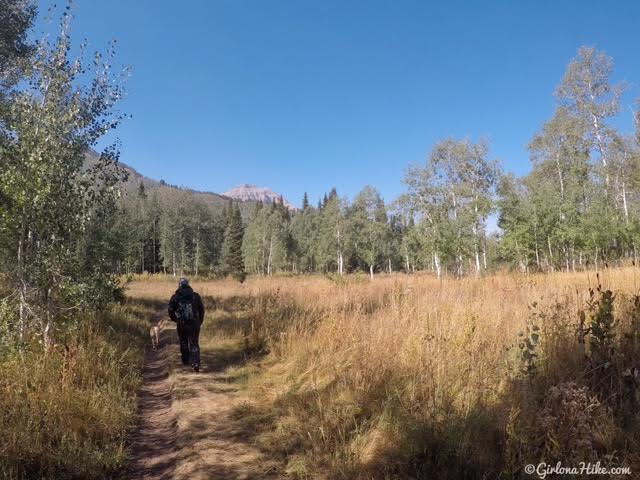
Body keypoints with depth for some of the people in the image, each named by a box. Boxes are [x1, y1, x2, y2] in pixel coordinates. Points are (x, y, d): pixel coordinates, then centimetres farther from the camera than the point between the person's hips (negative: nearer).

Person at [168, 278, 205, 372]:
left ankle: (185, 361, 32)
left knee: (183, 343, 20)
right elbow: (202, 310, 4)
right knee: (194, 344, 0)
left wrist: (176, 320, 19)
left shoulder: (175, 297, 2)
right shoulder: (196, 296, 4)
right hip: (194, 324, 0)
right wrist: (200, 322, 14)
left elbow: (171, 311, 2)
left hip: (181, 324, 1)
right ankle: (195, 364, -12)